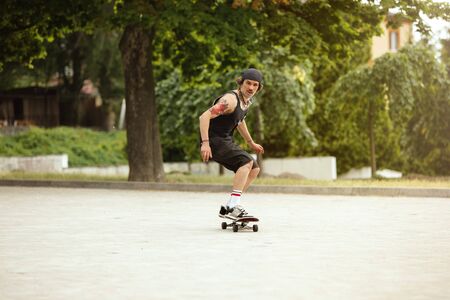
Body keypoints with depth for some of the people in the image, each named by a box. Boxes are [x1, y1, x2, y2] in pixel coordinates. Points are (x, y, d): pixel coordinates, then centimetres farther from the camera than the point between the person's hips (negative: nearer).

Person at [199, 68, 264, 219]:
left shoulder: (247, 101, 9)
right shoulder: (231, 99, -21)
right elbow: (204, 117, -29)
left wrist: (251, 142, 37)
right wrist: (205, 143, -37)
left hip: (226, 141, 10)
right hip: (214, 140, -10)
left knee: (254, 169, 10)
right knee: (247, 161, -26)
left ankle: (227, 208, 10)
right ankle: (233, 206, -29)